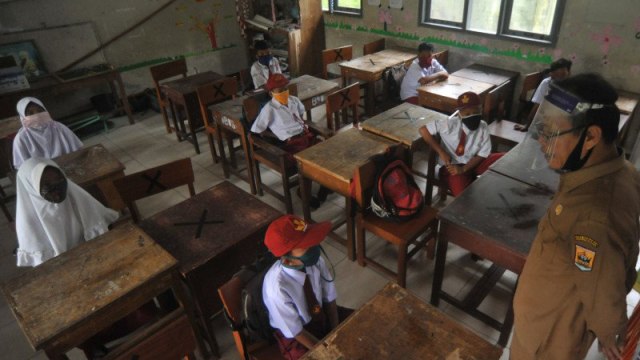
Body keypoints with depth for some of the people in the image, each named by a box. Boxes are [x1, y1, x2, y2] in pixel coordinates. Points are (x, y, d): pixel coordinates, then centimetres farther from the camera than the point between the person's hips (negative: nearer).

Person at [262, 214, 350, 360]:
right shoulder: (277, 288, -36)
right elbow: (295, 331, -21)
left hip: (321, 313, 5)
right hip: (295, 335, -5)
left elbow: (329, 298, -7)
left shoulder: (314, 259, -22)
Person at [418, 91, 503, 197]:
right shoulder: (450, 124, -17)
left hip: (472, 164, 5)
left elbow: (482, 155, -5)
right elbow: (423, 130, -18)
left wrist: (463, 169, -21)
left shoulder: (483, 127, -7)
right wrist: (442, 152, -19)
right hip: (451, 165, -4)